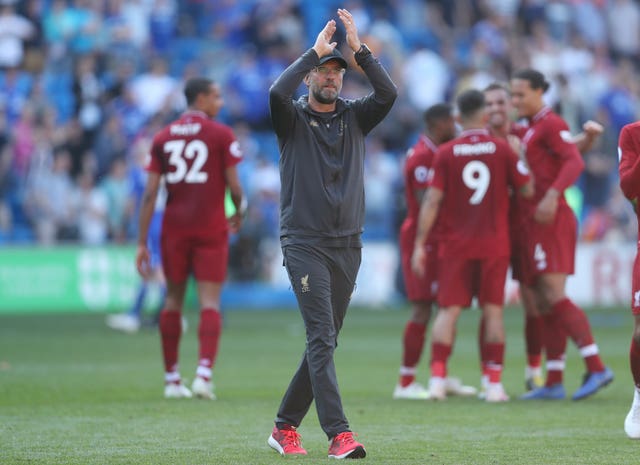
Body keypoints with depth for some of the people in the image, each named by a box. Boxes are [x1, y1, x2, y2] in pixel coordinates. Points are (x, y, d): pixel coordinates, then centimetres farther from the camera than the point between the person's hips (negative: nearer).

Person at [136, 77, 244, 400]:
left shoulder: (163, 138, 7)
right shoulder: (221, 135, -3)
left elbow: (150, 194, 2)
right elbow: (233, 186, -4)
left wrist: (142, 243, 3)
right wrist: (238, 215, 18)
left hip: (174, 227, 3)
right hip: (210, 227, -3)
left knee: (173, 300, 13)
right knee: (209, 302, -2)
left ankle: (172, 380, 16)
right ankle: (204, 373, -17)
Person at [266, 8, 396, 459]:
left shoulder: (355, 117, 11)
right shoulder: (293, 118, 1)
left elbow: (389, 94, -7)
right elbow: (277, 92, -21)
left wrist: (360, 50, -12)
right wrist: (315, 52, -14)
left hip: (348, 244, 5)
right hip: (304, 242, -5)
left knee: (325, 341, 9)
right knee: (321, 337, -14)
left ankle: (286, 426, 21)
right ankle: (339, 434, -22)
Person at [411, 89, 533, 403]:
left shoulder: (445, 153, -2)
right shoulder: (502, 149, -3)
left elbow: (432, 201, -5)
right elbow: (527, 189, 2)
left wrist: (420, 244, -2)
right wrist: (520, 158, 19)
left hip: (456, 245, 0)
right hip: (494, 245, 0)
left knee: (448, 310, 2)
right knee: (493, 310, 4)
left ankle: (437, 377, -8)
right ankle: (494, 383, 1)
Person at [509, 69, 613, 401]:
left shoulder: (551, 124, -7)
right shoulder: (530, 129, 21)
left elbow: (574, 161, -21)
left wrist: (552, 195, -33)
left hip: (550, 221, -10)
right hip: (534, 223, 10)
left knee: (554, 297, -17)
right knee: (544, 304, 7)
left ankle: (596, 367, -21)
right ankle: (553, 383, 6)